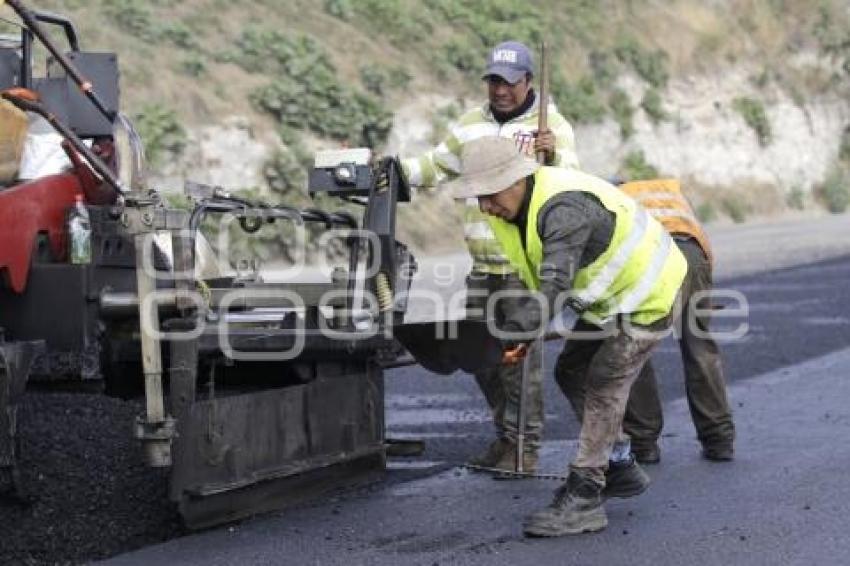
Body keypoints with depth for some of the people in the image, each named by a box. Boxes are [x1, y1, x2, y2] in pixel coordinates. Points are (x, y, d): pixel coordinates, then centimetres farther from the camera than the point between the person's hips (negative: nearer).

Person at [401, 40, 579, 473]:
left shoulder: (552, 125, -6)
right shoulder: (472, 125, 11)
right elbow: (436, 168, 20)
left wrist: (553, 157, -39)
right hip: (482, 264, 6)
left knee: (518, 357, -5)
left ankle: (525, 448, 5)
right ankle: (506, 436, 27)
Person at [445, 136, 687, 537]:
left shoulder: (565, 208, -36)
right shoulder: (516, 206, -4)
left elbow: (556, 283, -47)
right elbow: (537, 278, 3)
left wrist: (520, 329, -56)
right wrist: (523, 329, -9)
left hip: (644, 293, -10)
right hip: (609, 294, 10)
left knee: (603, 387, -13)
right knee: (572, 371, 13)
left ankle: (583, 500, -12)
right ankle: (620, 468, 27)